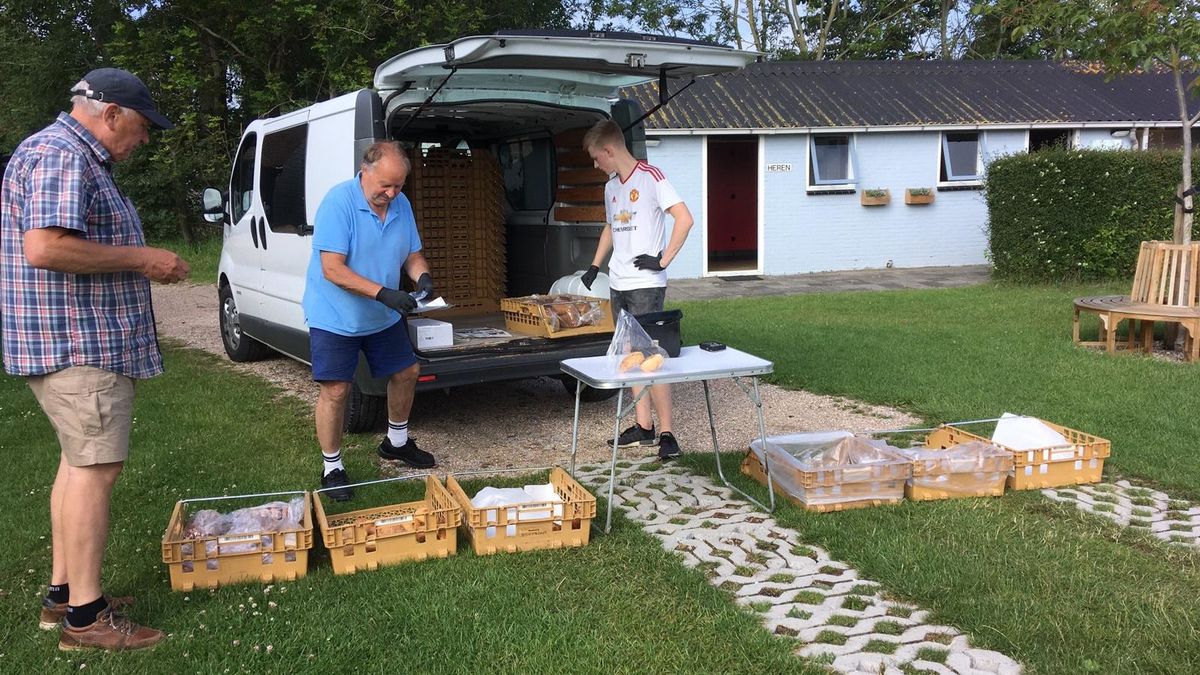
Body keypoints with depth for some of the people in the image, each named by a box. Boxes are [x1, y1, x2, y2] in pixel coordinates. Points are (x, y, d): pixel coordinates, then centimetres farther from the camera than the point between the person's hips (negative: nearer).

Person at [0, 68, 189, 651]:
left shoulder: (76, 156, 20)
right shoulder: (61, 155, -15)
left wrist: (141, 263, 16)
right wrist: (139, 259, -19)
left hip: (82, 340, 11)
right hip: (78, 343, -11)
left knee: (79, 462, 15)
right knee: (95, 468, -7)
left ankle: (63, 592, 24)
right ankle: (85, 617, 0)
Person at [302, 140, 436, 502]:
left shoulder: (401, 204, -2)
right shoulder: (339, 201, -22)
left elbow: (413, 255, 8)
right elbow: (332, 269, -28)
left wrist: (423, 276, -16)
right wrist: (383, 293, -35)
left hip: (383, 318, 7)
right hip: (335, 317, -7)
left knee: (407, 372, 16)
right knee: (336, 390, -8)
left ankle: (396, 442, 39)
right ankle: (332, 468, 9)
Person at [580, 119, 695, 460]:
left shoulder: (650, 177, -9)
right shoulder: (611, 187, 15)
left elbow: (684, 219, -16)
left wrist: (663, 260, -16)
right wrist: (594, 266, 24)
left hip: (646, 284, -8)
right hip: (618, 284, 8)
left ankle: (667, 432, -5)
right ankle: (644, 426, 18)